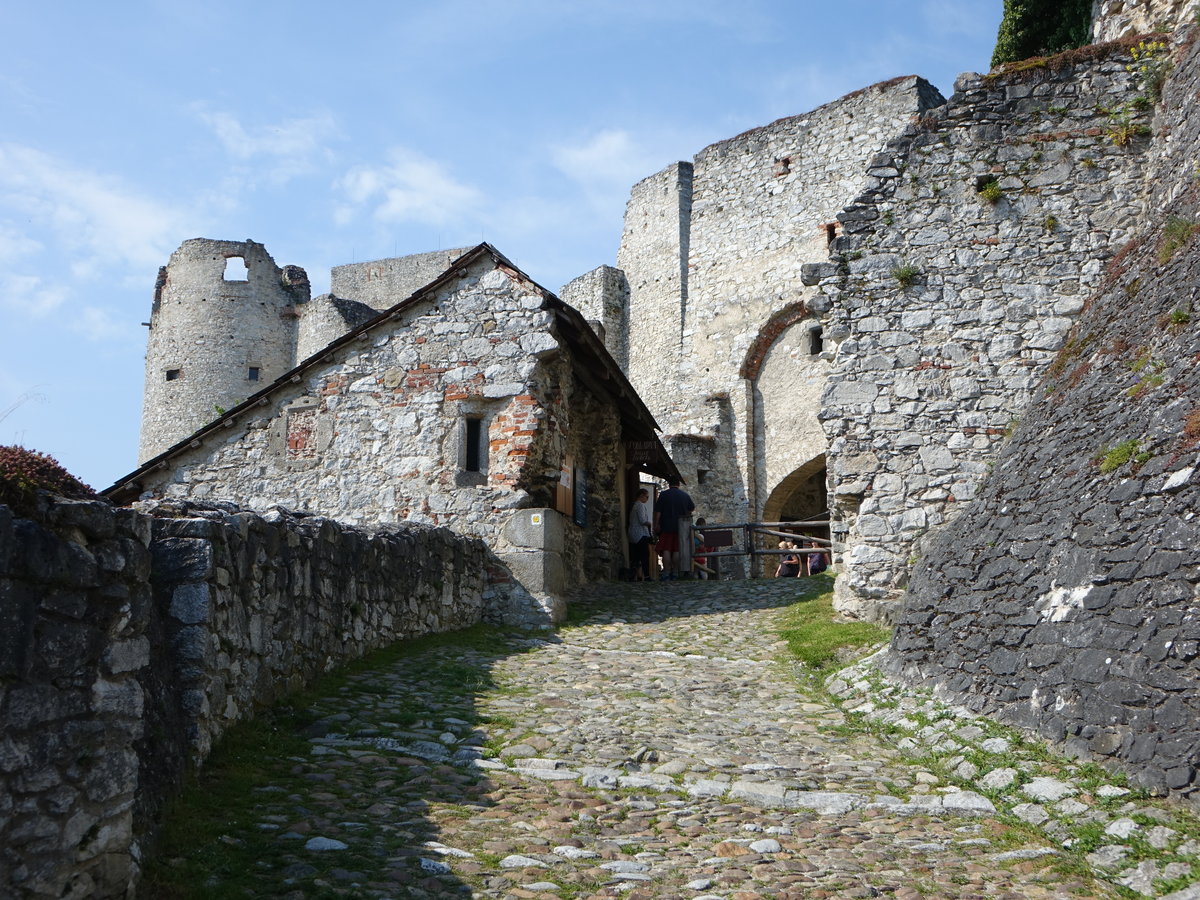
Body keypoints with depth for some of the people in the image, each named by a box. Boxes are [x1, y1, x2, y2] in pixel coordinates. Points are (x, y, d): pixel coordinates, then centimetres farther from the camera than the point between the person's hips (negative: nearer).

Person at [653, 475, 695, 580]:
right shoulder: (685, 495, 5)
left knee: (666, 550, -2)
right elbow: (692, 509, 18)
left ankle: (666, 574, -7)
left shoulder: (663, 495, -4)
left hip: (666, 527, -2)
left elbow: (657, 512, -7)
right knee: (677, 550, 6)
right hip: (680, 527, 3)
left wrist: (656, 525, -1)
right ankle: (675, 573, 5)